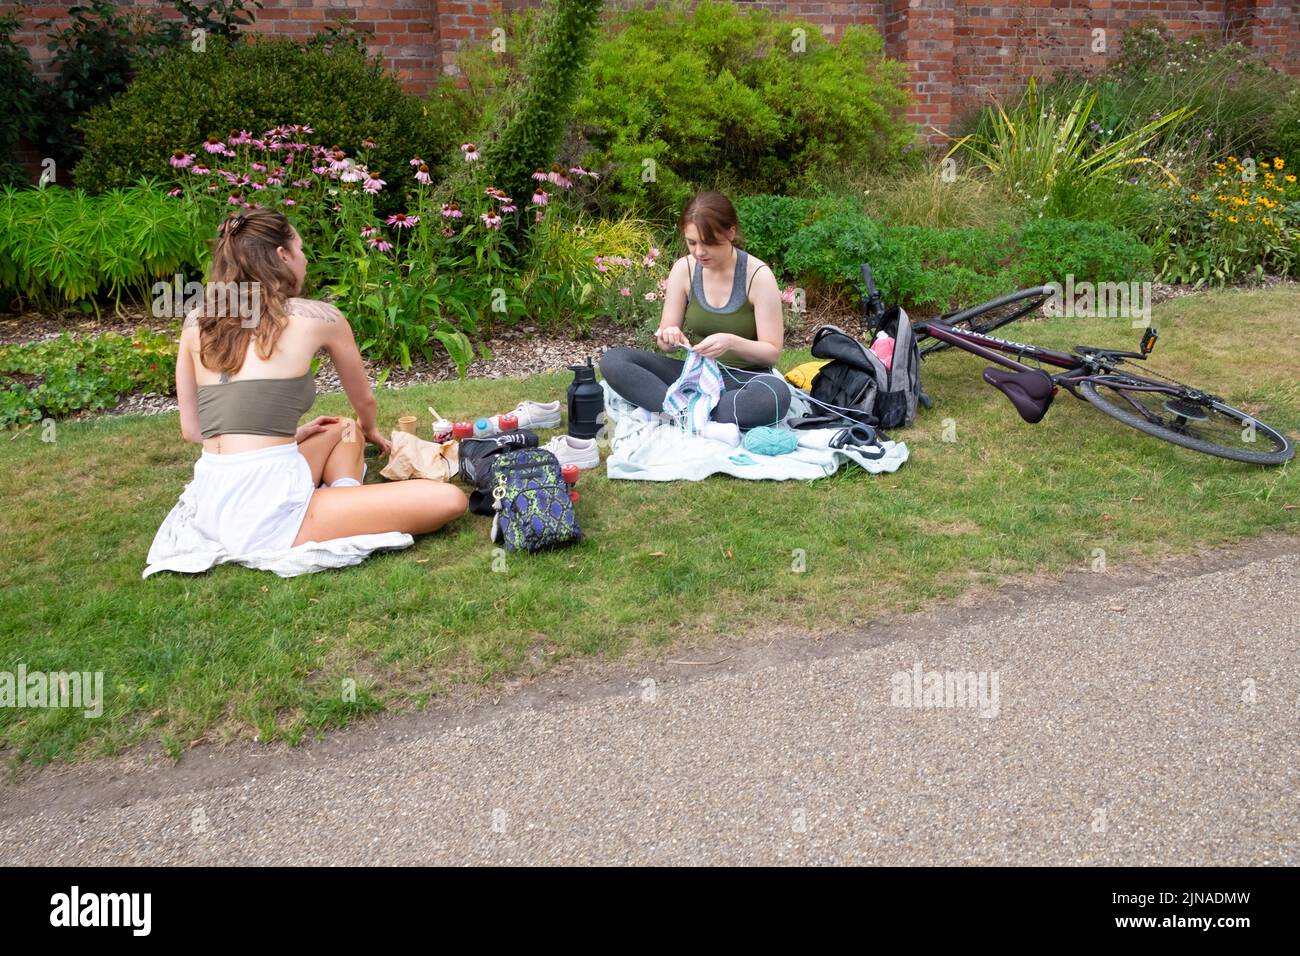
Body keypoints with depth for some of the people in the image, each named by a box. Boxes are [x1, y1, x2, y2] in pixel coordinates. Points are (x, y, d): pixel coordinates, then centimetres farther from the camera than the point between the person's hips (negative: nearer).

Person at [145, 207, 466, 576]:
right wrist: (369, 430, 44)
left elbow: (192, 429, 21)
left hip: (210, 506, 7)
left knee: (343, 429, 31)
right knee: (448, 500, -6)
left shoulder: (196, 322, 14)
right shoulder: (316, 317, 2)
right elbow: (365, 403, 20)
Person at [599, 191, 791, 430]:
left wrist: (732, 343, -30)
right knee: (613, 360, -17)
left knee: (776, 394, -40)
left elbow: (772, 352, -10)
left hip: (743, 379, -3)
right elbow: (666, 342, 3)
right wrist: (669, 338, -22)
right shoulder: (683, 269, -2)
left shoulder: (758, 275, -12)